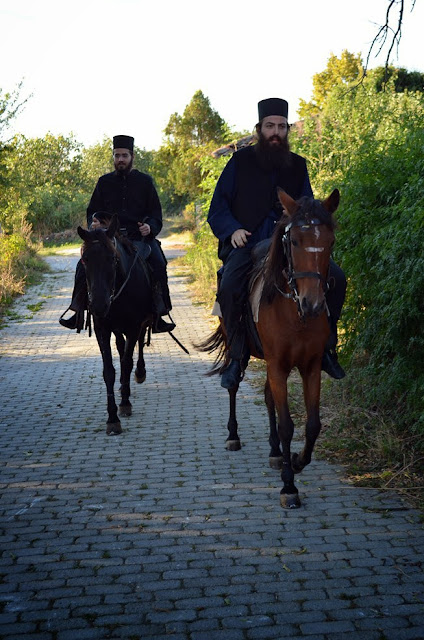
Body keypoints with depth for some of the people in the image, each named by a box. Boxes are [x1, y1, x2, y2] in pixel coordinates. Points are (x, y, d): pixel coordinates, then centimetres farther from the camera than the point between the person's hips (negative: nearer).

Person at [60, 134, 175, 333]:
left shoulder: (145, 181, 11)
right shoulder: (104, 182, 15)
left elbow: (156, 213, 10)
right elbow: (93, 210, 18)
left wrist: (150, 227, -12)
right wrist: (93, 223, -6)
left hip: (139, 237, -1)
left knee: (159, 264, -26)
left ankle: (158, 316, -18)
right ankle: (77, 313, -10)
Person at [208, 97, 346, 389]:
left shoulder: (298, 165, 14)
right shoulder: (240, 162, 7)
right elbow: (217, 211, 6)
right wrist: (233, 230, -13)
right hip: (247, 243, -3)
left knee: (336, 277, -17)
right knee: (229, 288, -32)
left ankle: (326, 345, 0)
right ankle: (237, 355, -13)